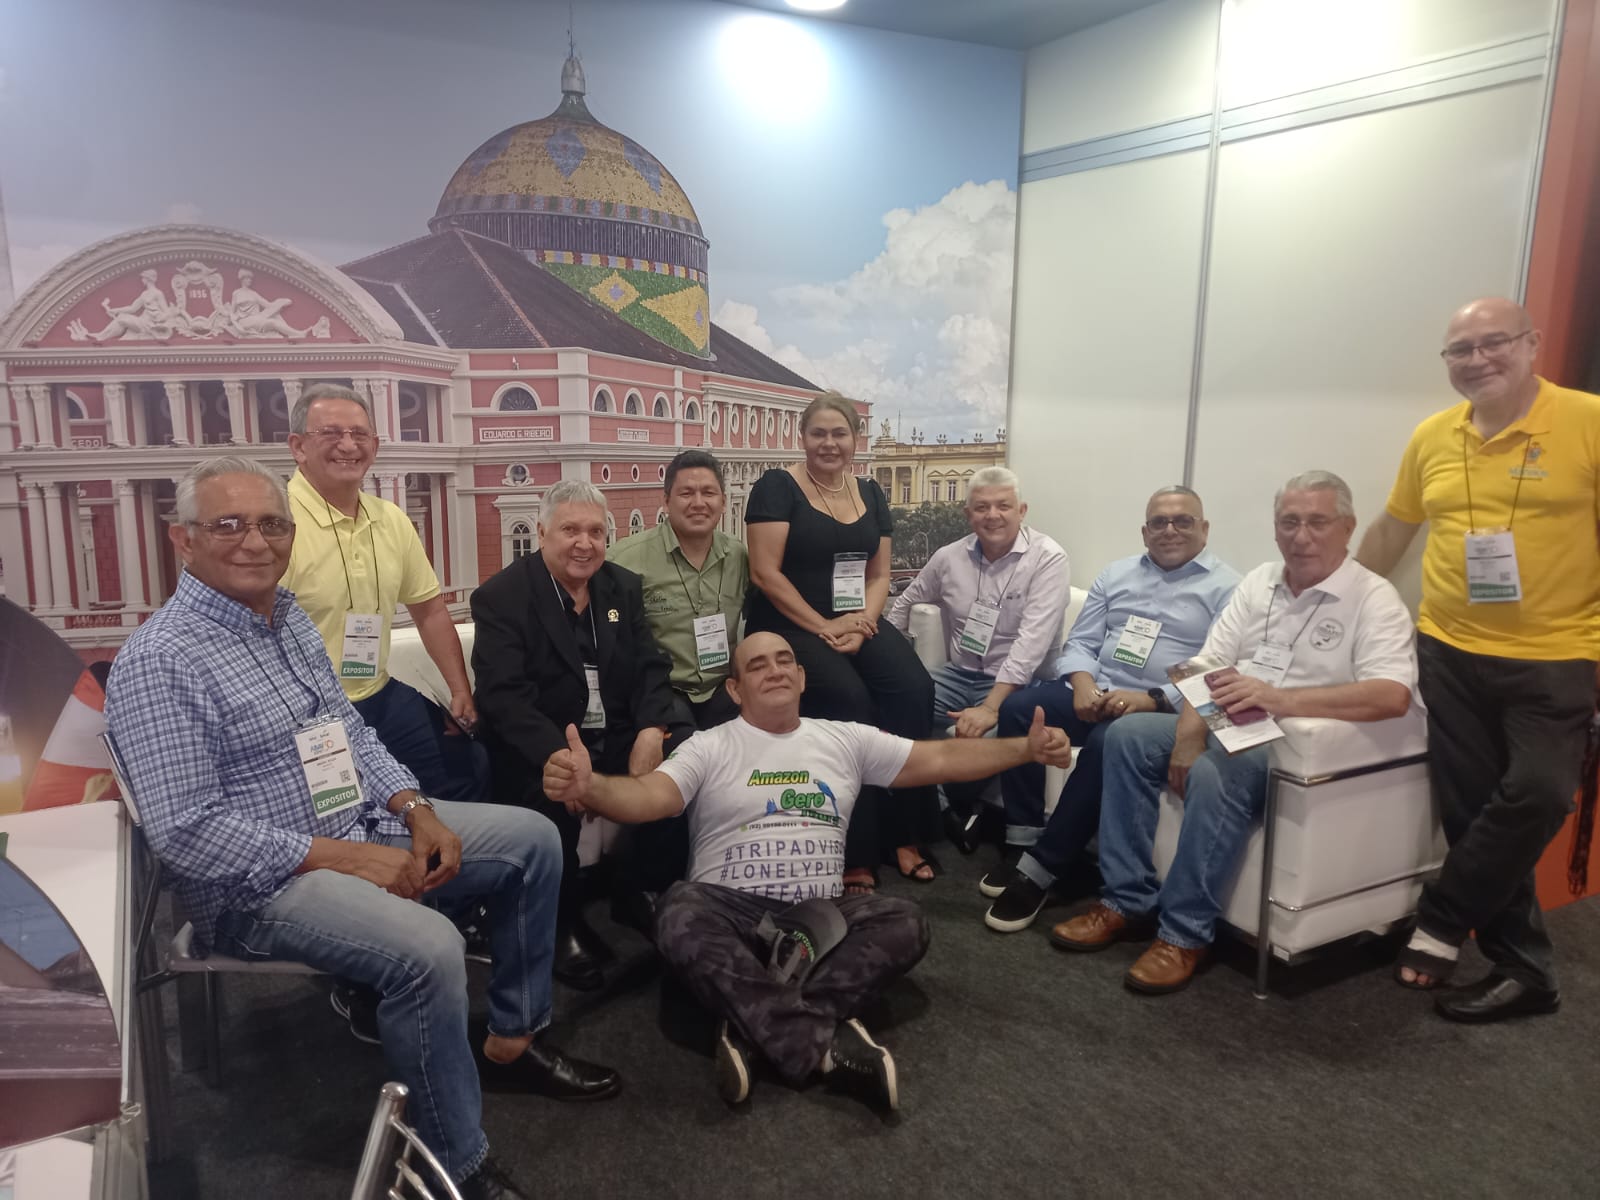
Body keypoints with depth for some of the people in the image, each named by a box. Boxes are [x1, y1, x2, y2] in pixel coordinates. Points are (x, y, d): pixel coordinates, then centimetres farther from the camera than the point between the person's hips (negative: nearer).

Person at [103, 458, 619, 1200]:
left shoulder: (288, 617, 9)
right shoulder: (159, 662, -17)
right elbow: (185, 831, -23)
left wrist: (416, 811, -3)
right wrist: (342, 858, -23)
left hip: (365, 827, 9)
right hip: (260, 881, -9)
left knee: (532, 838, 5)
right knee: (426, 947, -33)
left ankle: (512, 1041, 17)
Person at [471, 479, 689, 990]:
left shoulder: (624, 587, 9)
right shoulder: (501, 597, -8)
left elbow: (650, 667, 5)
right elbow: (504, 698, -18)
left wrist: (652, 729, -17)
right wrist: (562, 757, -34)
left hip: (619, 734, 5)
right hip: (541, 745, -5)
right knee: (552, 793, -34)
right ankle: (564, 922, -8)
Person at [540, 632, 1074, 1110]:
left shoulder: (845, 740, 12)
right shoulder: (709, 748, 3)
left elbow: (940, 758, 8)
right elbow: (648, 797, -14)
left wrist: (1025, 747, -3)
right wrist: (589, 786, -37)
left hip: (820, 917, 3)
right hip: (732, 911, -2)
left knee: (905, 922, -23)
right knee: (681, 915, -34)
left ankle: (755, 1030, -26)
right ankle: (825, 1044, -30)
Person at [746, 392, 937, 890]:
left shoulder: (870, 494, 13)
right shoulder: (777, 488, -4)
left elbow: (879, 575, 11)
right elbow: (765, 573, -11)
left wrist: (862, 623, -9)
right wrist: (823, 628, -17)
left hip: (856, 621, 5)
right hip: (788, 625, -5)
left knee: (913, 688, -22)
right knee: (848, 698, -30)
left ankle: (905, 834, -9)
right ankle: (853, 853, -16)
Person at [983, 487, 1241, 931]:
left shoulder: (1227, 588, 0)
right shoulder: (1116, 574, 17)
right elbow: (1079, 643, 12)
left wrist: (1152, 699, -24)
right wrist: (1083, 684, -10)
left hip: (1164, 710, -5)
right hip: (1094, 692, 5)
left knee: (1105, 744, -35)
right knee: (1017, 708, -20)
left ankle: (1040, 870, -24)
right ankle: (1023, 843, -14)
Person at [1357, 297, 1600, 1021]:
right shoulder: (1432, 438, 6)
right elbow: (1392, 528, 17)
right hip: (1448, 654, 4)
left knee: (1535, 798, -13)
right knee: (1470, 812, 6)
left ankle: (1439, 927, 9)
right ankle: (1524, 968, 21)